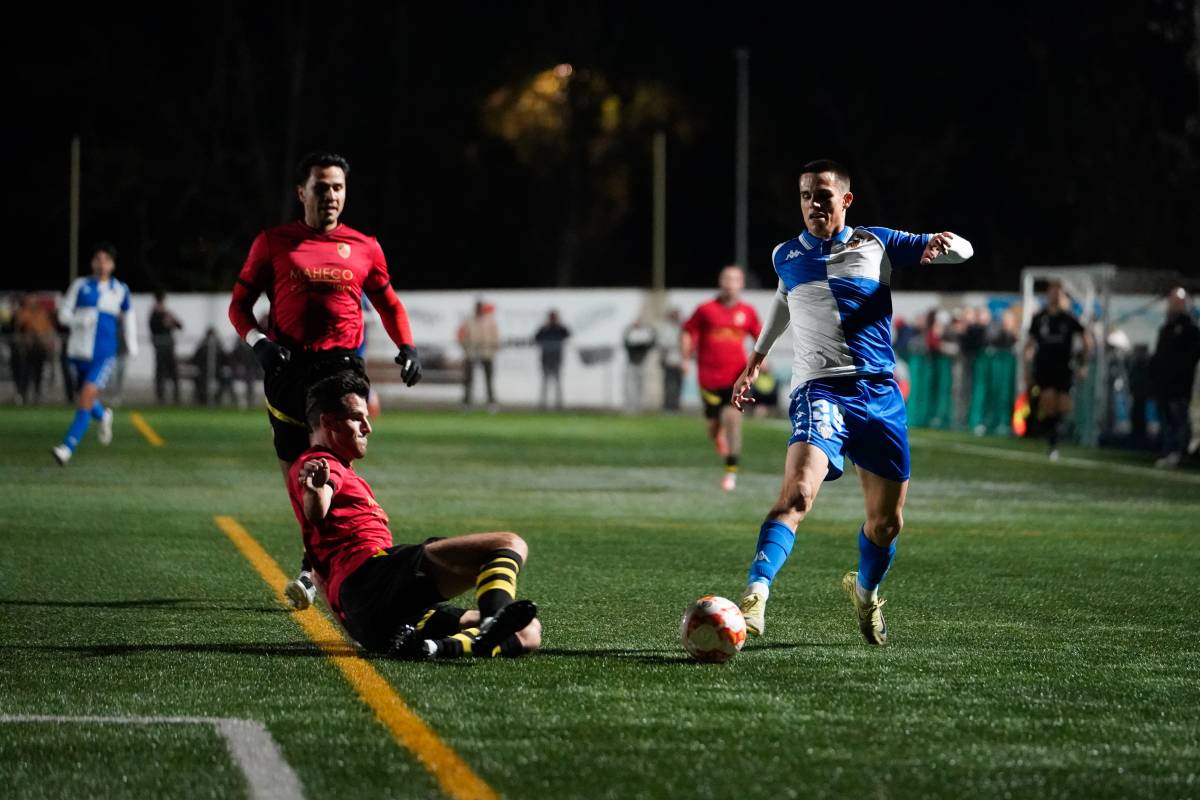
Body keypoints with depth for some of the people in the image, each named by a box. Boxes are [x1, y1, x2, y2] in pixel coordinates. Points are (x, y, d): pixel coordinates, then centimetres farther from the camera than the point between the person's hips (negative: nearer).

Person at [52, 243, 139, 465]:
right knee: (84, 400, 16)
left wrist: (132, 345, 17)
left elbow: (128, 316, 21)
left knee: (86, 398, -18)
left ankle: (68, 448, -21)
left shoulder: (120, 290, 5)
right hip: (79, 352, 2)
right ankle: (103, 416, 51)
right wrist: (80, 319, -20)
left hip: (104, 354, -2)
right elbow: (63, 315, 0)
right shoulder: (80, 286, 2)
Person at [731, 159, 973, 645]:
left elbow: (961, 250, 9)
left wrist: (940, 244, -14)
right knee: (797, 493, -28)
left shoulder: (875, 245, 8)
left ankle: (866, 592, 38)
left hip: (880, 392, 2)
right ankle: (755, 599, -39)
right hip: (819, 390, -2)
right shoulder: (786, 257, 11)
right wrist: (757, 358, 35)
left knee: (886, 521, 8)